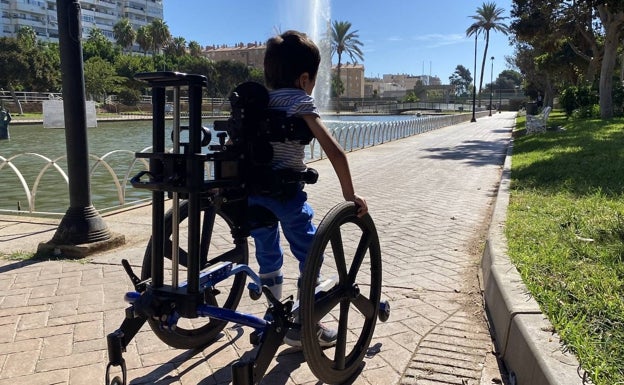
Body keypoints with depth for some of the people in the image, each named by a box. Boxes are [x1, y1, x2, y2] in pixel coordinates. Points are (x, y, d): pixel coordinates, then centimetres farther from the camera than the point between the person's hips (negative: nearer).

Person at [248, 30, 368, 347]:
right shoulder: (300, 102, -5)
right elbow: (335, 152, -14)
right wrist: (350, 194, -7)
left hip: (253, 192, 7)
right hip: (286, 192, -6)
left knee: (268, 259, 20)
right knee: (310, 256, 11)